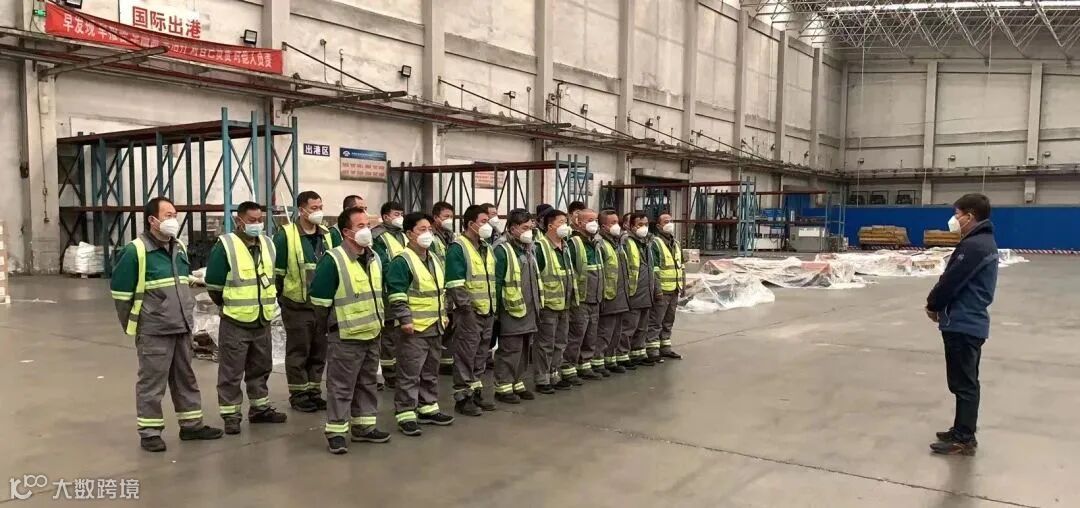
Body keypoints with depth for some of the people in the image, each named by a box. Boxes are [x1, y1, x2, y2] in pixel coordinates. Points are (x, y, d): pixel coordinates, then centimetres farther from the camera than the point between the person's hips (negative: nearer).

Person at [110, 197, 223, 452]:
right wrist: (132, 325, -3)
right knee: (151, 382, 1)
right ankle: (149, 432, 12)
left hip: (182, 329, 7)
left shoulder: (179, 249, 10)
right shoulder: (136, 251, -13)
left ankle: (191, 424, 24)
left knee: (186, 378, 14)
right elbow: (121, 292, -10)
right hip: (153, 331, -7)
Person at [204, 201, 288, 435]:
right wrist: (230, 306, 0)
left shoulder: (268, 244, 7)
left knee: (261, 368, 17)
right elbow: (213, 285, -10)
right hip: (235, 322, -6)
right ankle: (230, 415, 11)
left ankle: (260, 408, 30)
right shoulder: (225, 246, -13)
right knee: (231, 372, 1)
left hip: (263, 321, 6)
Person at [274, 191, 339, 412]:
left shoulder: (328, 235, 8)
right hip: (297, 305, -5)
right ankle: (298, 395, 14)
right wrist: (281, 299, -5)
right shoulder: (285, 235, -9)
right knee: (298, 352, 4)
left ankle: (314, 392, 24)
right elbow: (277, 271, -6)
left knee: (319, 352, 12)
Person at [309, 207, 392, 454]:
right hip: (345, 336, -7)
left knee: (367, 383, 16)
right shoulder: (333, 260, -16)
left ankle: (364, 427, 27)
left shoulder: (375, 258, 9)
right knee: (341, 386, 0)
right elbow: (320, 298, -15)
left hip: (373, 334, 7)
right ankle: (336, 432, 9)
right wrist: (334, 324, -6)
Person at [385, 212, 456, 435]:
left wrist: (443, 314, 20)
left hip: (434, 327, 9)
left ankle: (428, 408, 30)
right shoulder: (402, 262, -14)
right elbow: (396, 295, -18)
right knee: (409, 374, -3)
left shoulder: (434, 260, 14)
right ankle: (405, 415, 4)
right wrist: (405, 319, -22)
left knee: (431, 372, 18)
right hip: (414, 328, -8)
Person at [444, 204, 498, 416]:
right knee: (466, 356, -3)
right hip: (469, 312, -8)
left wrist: (495, 305, 18)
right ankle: (462, 398, 5)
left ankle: (476, 392, 25)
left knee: (481, 355, 15)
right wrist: (465, 306, -20)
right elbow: (455, 282, -17)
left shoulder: (487, 248, 17)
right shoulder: (458, 247, -11)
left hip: (487, 311, 8)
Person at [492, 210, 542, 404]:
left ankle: (517, 384, 25)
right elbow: (497, 282, -14)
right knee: (509, 350, -2)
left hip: (529, 310, 8)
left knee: (523, 350, 15)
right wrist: (498, 309, -15)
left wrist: (536, 304, 18)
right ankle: (503, 388, 7)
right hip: (512, 311, -8)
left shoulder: (527, 250, 15)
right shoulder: (503, 251, -13)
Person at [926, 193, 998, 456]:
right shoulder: (983, 242, 13)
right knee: (967, 382, 17)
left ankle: (963, 440, 4)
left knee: (963, 384, -3)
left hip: (962, 324, -10)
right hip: (971, 321, 10)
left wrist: (933, 304, -2)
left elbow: (951, 281, -19)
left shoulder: (973, 245, -20)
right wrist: (939, 304, 7)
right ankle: (963, 432, 26)